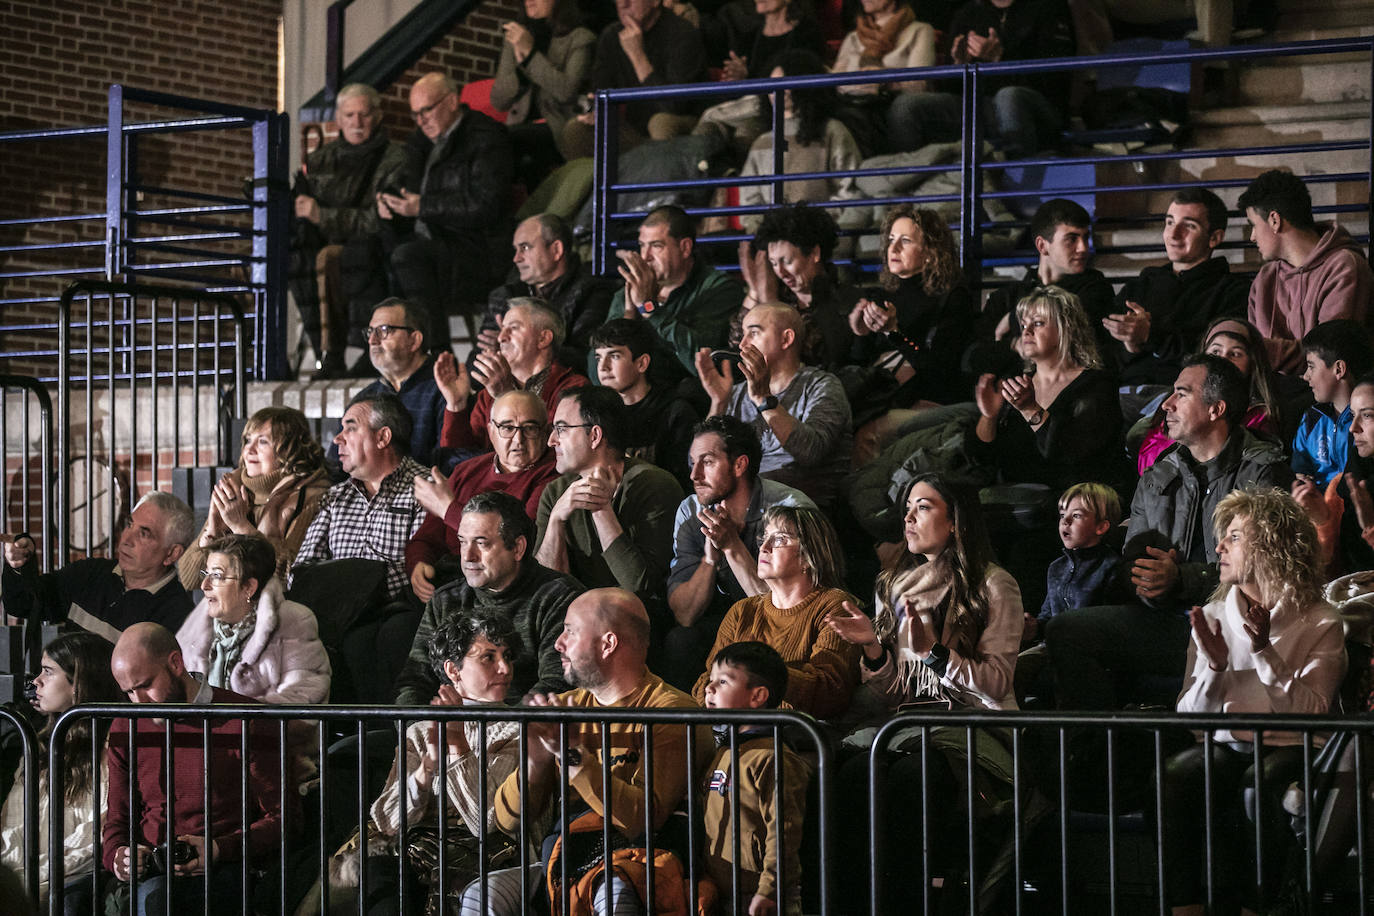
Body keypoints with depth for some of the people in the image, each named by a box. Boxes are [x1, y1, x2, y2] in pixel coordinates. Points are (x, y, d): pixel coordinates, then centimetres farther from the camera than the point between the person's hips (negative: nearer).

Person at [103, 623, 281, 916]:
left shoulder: (242, 722, -1)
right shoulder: (126, 727, 15)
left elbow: (281, 818, 0)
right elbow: (117, 819, 22)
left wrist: (219, 850, -17)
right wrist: (116, 856, -2)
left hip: (221, 874, -5)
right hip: (149, 870, 5)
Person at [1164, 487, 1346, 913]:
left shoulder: (1319, 622, 0)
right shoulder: (1213, 616, 12)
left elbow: (1311, 715, -12)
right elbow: (1189, 716, 7)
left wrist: (1265, 653, -20)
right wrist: (1212, 666, -11)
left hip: (1289, 750, -3)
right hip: (1226, 748, 3)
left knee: (1259, 782, -37)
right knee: (1176, 774, -29)